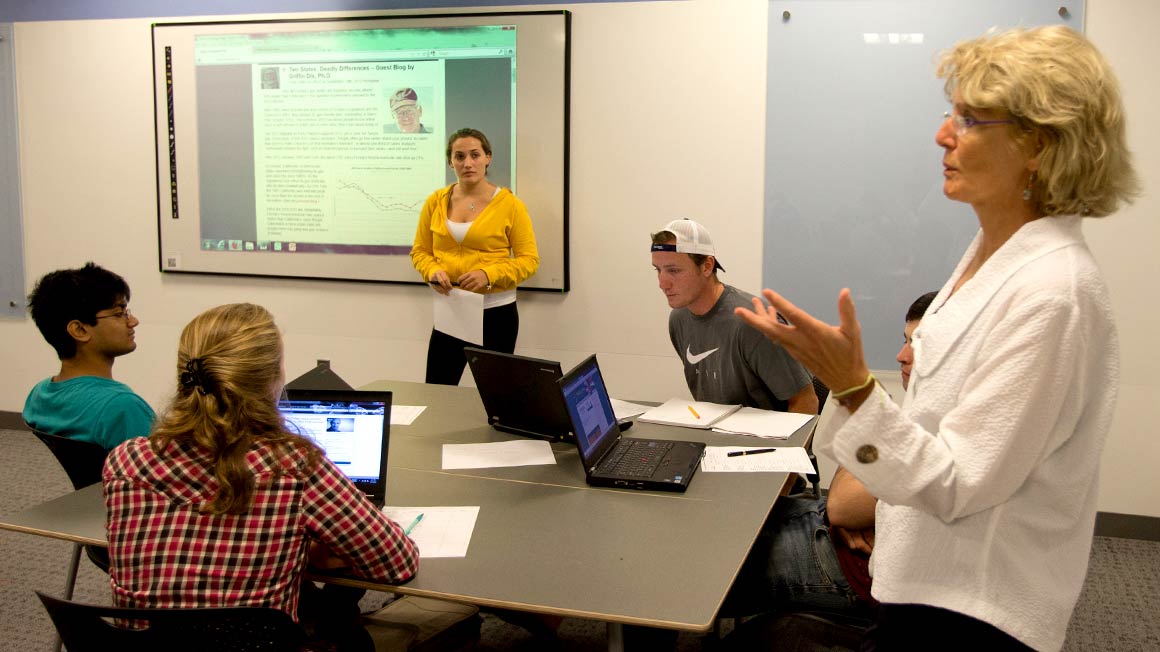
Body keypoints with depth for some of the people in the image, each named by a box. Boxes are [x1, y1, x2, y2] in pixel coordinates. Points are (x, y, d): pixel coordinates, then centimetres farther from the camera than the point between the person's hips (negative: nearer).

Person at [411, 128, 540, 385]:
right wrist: (433, 271, -12)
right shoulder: (436, 201, 4)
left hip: (496, 312, -2)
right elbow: (420, 251, 10)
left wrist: (488, 274, -21)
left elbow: (529, 259, -6)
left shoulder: (510, 204, -6)